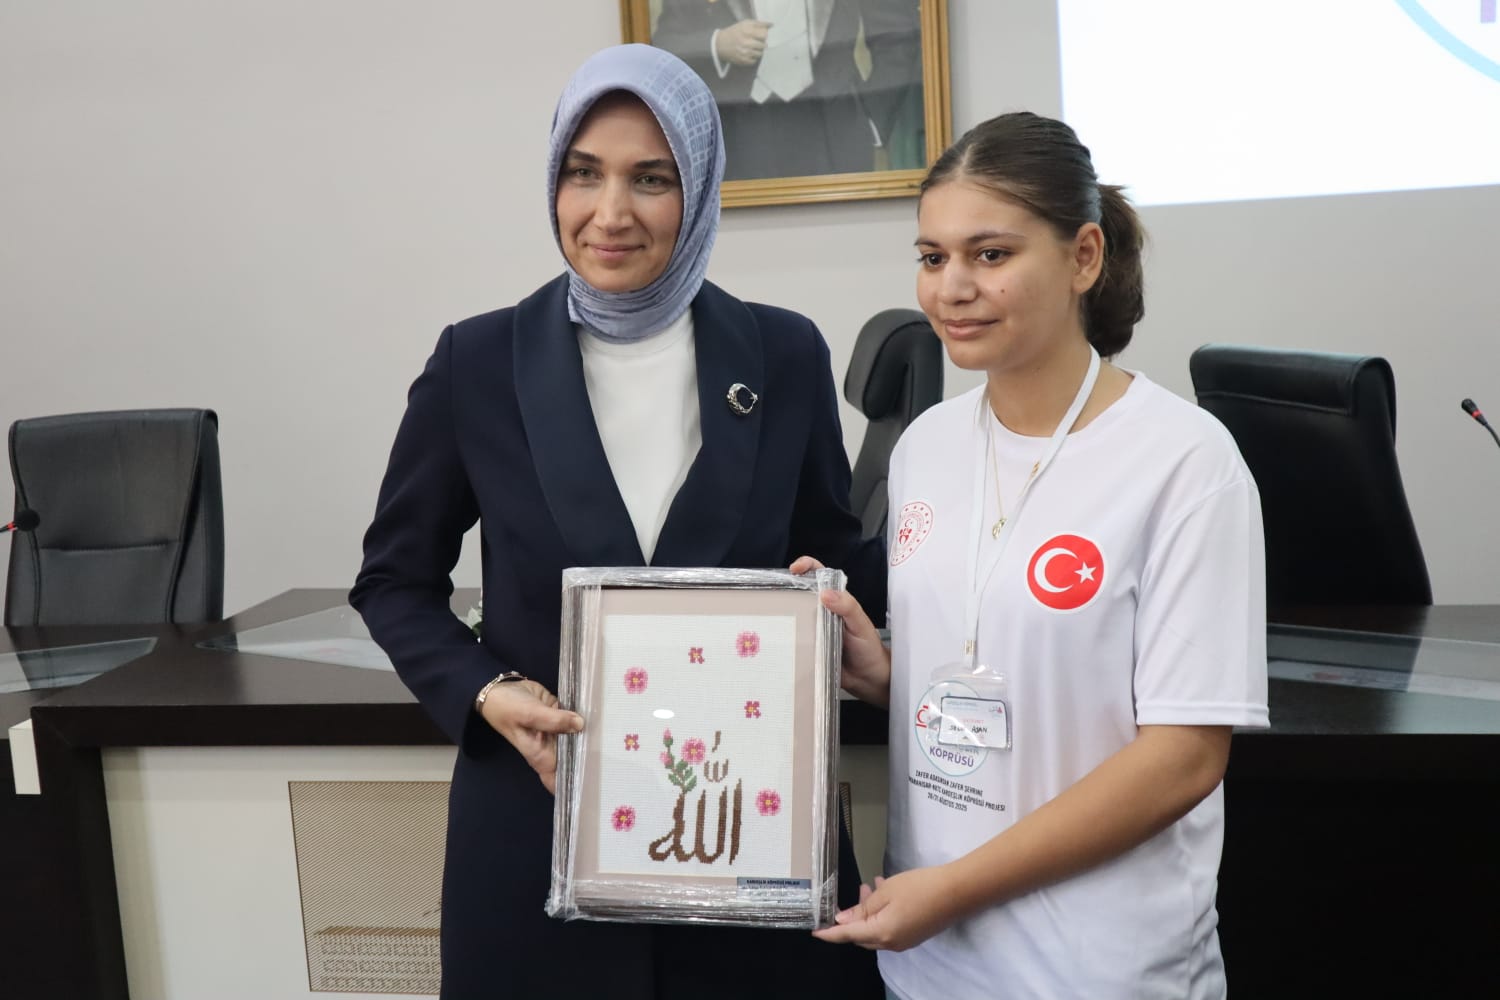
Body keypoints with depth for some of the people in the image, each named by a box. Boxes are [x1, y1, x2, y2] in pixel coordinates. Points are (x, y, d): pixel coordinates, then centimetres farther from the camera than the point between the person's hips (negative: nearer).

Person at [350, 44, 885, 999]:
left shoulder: (784, 354, -3)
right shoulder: (479, 362, -5)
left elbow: (831, 559, 8)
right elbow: (395, 581, 5)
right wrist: (487, 694, -12)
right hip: (540, 819, 0)